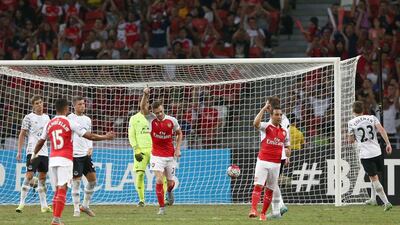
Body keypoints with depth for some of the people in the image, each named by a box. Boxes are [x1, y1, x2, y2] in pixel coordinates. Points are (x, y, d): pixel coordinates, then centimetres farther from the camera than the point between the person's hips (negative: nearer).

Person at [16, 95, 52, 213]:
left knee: (43, 177, 9)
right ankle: (22, 203, -8)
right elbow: (22, 135, -2)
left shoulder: (46, 117, 13)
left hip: (44, 152, 6)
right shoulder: (29, 118, -3)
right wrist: (19, 151, -7)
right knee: (29, 175, -12)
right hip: (32, 151, -6)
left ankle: (44, 205, 13)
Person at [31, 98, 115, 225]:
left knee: (57, 189, 14)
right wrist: (105, 137, 6)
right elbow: (88, 136, -6)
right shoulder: (69, 123, -5)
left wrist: (34, 155, 36)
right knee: (62, 189, -8)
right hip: (65, 160, -5)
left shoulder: (49, 124, 9)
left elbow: (40, 142, 19)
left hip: (52, 159, 5)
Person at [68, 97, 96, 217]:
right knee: (76, 182, -5)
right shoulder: (69, 119, -5)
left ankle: (85, 205, 19)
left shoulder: (87, 119, 13)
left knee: (92, 179, 5)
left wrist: (90, 148, 6)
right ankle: (76, 209, 2)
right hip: (75, 154, -6)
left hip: (86, 154, 6)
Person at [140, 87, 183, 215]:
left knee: (170, 183, 10)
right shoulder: (151, 119, -7)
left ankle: (169, 191, 48)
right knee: (159, 180, -15)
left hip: (170, 156, 1)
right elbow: (143, 107, -21)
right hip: (157, 155, -1)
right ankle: (162, 208, -6)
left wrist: (178, 148, 0)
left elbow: (179, 133, 10)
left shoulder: (172, 120, -5)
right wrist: (145, 95, -36)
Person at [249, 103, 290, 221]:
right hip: (263, 161, -4)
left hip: (276, 163, 4)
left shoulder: (284, 131, 11)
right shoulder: (266, 126, -3)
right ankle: (253, 209, -24)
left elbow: (287, 147, 21)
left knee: (270, 189, 6)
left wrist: (287, 152, -2)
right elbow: (256, 123, -25)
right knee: (258, 186, -16)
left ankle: (263, 213, 13)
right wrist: (264, 109, -22)